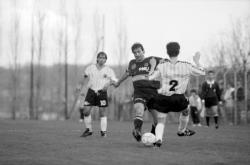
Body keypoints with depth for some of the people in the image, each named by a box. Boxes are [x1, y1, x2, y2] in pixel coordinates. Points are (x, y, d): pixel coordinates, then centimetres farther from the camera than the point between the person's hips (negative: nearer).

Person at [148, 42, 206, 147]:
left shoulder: (162, 66, -5)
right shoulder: (186, 66, -4)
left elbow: (149, 78, -9)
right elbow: (202, 72, 8)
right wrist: (197, 61, 22)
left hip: (162, 99, 0)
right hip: (179, 99, 0)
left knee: (160, 122, 13)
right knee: (185, 111, 33)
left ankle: (158, 138, -13)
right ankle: (181, 130, 52)